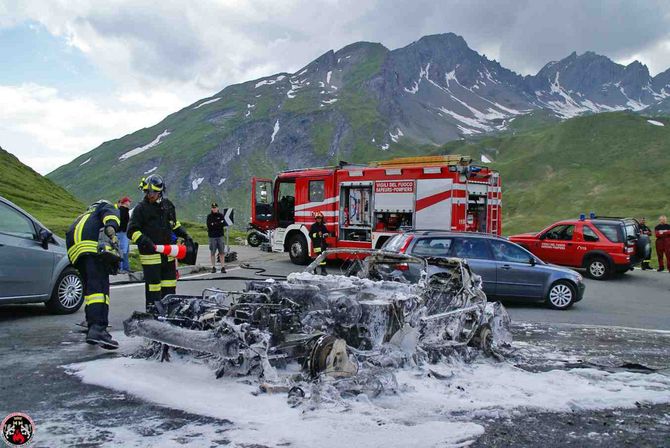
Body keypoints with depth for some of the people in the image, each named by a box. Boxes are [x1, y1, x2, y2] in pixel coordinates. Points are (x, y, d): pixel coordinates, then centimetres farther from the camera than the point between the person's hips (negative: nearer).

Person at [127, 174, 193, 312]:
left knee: (170, 280, 13)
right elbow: (132, 231, -10)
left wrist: (185, 235, 14)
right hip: (150, 253, -6)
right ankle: (152, 309, 7)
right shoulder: (141, 208, -7)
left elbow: (174, 223, 25)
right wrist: (144, 241, -26)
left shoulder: (167, 205, 10)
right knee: (153, 282, -3)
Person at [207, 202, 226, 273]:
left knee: (222, 252, -3)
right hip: (212, 236, 0)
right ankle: (213, 267, 10)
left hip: (220, 236, 1)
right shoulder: (209, 216, 6)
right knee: (212, 252, 2)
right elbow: (209, 226, -7)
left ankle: (223, 267, 0)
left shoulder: (221, 215, 9)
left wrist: (214, 224, -10)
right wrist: (219, 224, -11)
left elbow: (224, 224, -3)